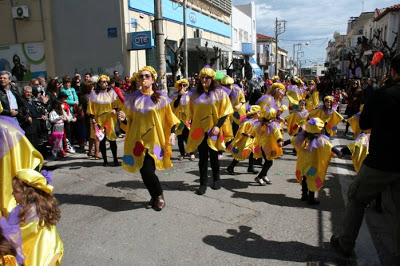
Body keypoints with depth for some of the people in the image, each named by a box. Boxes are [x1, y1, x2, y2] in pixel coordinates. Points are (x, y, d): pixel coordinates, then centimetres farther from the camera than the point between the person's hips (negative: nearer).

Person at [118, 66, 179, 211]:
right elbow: (129, 121, 12)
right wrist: (123, 119, -10)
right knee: (144, 172, 4)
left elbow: (170, 118, 4)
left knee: (148, 171, -14)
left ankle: (159, 195, 14)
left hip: (155, 140, -3)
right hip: (138, 140, 3)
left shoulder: (161, 98, -1)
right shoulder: (132, 98, 7)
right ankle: (155, 196, 29)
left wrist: (172, 133, -9)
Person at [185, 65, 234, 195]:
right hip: (199, 130, 2)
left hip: (213, 130, -2)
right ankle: (203, 183, 12)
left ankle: (216, 179, 31)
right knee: (202, 156, 3)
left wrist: (218, 126, -16)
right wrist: (192, 129, 8)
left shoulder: (219, 93, -2)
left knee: (213, 155, 9)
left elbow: (225, 111, -4)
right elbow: (192, 114, 13)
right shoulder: (195, 94, 7)